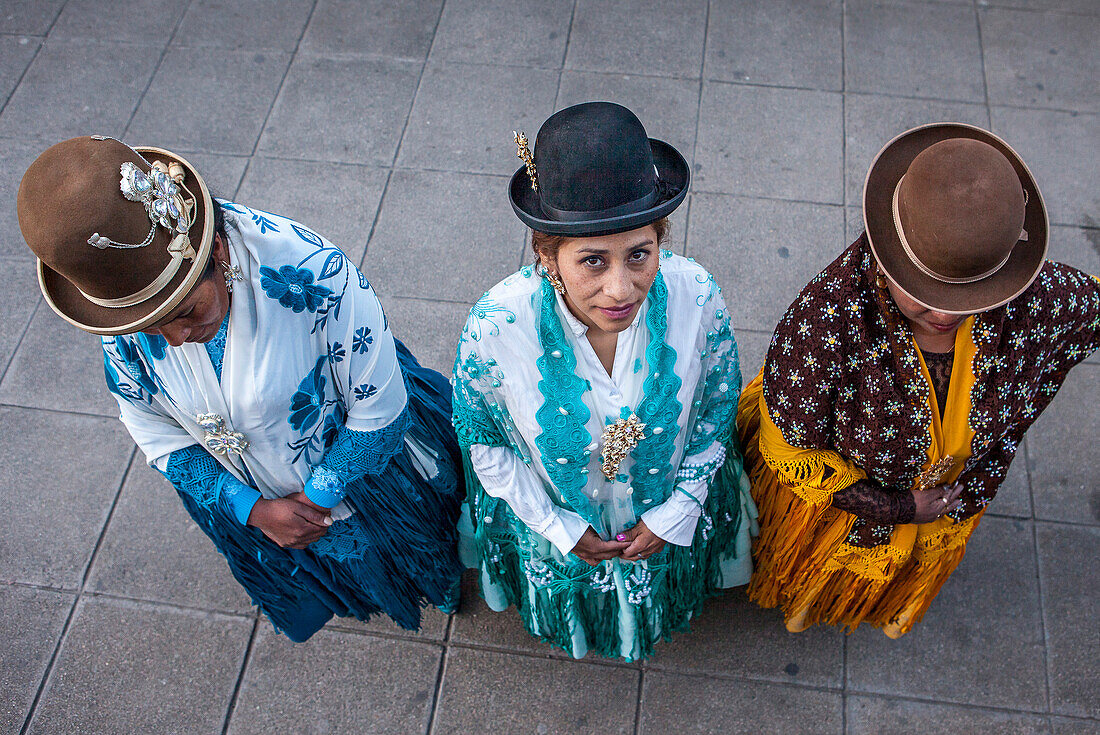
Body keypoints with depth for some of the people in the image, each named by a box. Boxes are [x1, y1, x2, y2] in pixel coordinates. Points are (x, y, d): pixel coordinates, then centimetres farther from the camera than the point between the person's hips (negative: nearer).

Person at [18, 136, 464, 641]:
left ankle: (443, 581, 66)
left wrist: (318, 496, -18)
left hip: (364, 465, -3)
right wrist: (251, 507, -16)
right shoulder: (118, 303, -26)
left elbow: (377, 409, -26)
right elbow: (157, 433, -9)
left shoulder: (311, 273, -42)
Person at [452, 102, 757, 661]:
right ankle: (570, 627, 70)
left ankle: (652, 618, 71)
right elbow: (480, 439, -16)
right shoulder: (494, 328, -37)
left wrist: (676, 511, -9)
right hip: (551, 515, -1)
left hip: (665, 513, 2)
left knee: (659, 587, 34)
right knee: (566, 590, 33)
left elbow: (717, 411, -11)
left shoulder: (696, 298, -33)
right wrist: (558, 526, -11)